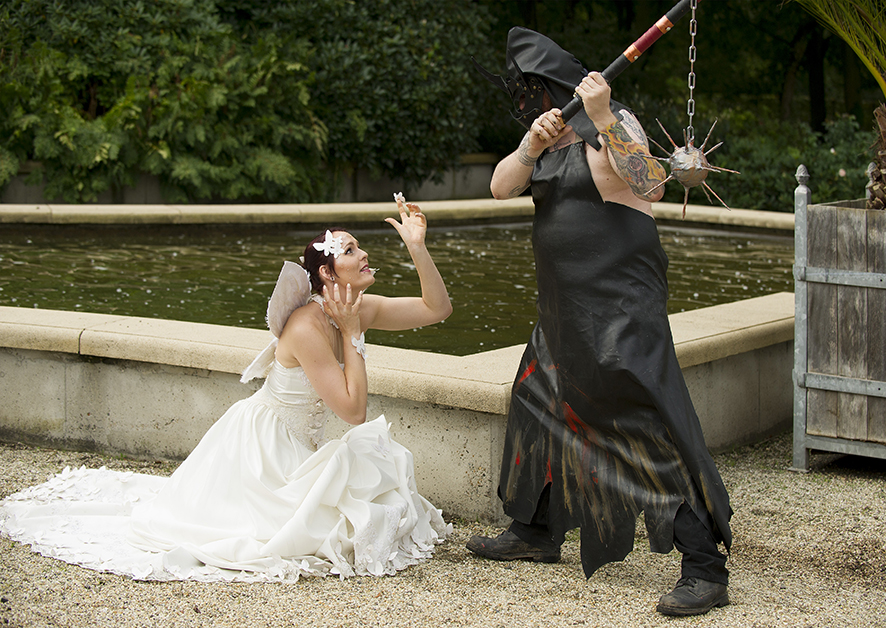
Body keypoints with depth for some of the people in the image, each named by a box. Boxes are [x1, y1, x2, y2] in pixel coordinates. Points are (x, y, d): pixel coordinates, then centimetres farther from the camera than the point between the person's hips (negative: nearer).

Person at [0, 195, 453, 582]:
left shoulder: (361, 309, -4)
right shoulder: (308, 327, -29)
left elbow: (437, 308, -2)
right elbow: (353, 410, -29)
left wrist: (416, 247, -14)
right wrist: (351, 334, -24)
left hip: (294, 446, 9)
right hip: (262, 446, -8)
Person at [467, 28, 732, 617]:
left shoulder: (615, 123, -10)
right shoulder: (551, 135, 14)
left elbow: (649, 182, -27)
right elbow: (501, 187, 0)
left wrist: (602, 119, -35)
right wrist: (532, 146, -18)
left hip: (620, 306, -10)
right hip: (567, 309, 10)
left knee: (652, 424, -14)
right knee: (540, 404, 20)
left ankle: (706, 569, -14)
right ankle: (537, 532, 38)